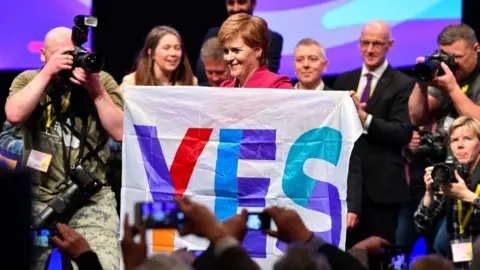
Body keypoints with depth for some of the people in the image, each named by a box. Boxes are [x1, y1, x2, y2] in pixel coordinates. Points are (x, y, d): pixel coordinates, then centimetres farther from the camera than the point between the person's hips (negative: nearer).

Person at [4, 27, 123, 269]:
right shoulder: (28, 80, 7)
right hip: (39, 196, 1)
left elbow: (121, 133, -4)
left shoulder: (102, 81, 6)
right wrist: (46, 74, -14)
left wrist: (96, 91, -13)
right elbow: (14, 116, -14)